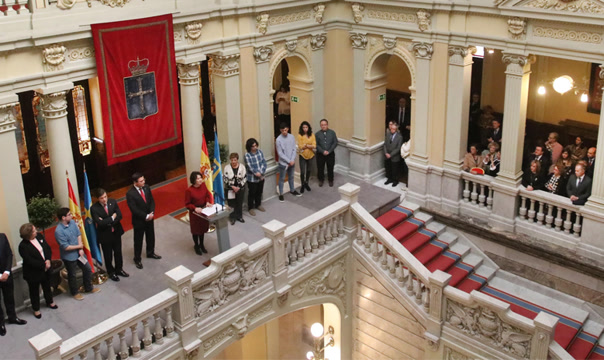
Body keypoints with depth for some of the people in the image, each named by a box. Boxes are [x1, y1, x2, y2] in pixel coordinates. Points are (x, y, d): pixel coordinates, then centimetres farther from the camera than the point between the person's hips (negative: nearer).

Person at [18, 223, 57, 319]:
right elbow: (30, 261, -26)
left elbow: (48, 248, -1)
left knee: (47, 286, 26)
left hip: (45, 269, 6)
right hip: (33, 273, -6)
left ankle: (49, 302, 50)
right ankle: (36, 309, 35)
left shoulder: (39, 236, -8)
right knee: (34, 291, 15)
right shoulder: (23, 246, -26)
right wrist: (44, 265, -21)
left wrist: (48, 260, -16)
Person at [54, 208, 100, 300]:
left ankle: (89, 288, 41)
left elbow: (79, 235, -1)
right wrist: (79, 246, -13)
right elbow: (66, 247, -26)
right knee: (72, 275, 15)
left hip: (79, 253, 7)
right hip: (69, 257, -7)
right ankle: (74, 293, 38)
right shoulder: (58, 231, -28)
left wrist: (81, 249, -11)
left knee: (87, 269, 19)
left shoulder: (72, 222, -8)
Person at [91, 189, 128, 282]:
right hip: (105, 235, -4)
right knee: (108, 256, 14)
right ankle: (111, 272, 36)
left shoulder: (113, 202, -9)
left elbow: (119, 216, -13)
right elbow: (100, 223, -27)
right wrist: (112, 218, -20)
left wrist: (107, 222, -22)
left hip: (116, 232, 4)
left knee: (118, 253, 20)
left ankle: (119, 269, 43)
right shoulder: (94, 208, -21)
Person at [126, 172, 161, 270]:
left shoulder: (147, 188, -6)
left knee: (151, 237, 23)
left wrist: (151, 213, -15)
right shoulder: (130, 194, -24)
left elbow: (152, 201, 0)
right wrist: (146, 216, -21)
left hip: (149, 218, 6)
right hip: (139, 221, -6)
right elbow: (134, 209, -23)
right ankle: (137, 259, 27)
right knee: (138, 240, 9)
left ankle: (150, 253, 47)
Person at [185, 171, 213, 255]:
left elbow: (208, 194, 6)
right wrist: (195, 208, -30)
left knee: (203, 228, 20)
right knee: (196, 230, 12)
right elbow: (187, 204, -16)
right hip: (195, 212, -5)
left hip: (204, 210, 5)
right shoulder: (189, 191, -24)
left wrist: (208, 202, -12)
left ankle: (201, 245, 41)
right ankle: (196, 246, 35)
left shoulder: (203, 185, -9)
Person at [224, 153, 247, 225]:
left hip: (240, 188, 1)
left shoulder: (242, 167, -5)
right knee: (231, 204, 1)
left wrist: (239, 187, -12)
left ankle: (239, 216, 27)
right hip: (230, 189, -1)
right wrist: (233, 187, -15)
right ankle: (232, 218, 14)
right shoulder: (227, 167, -8)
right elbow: (226, 179, -7)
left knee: (240, 203, 11)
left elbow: (244, 178, -3)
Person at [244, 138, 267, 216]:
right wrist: (256, 173, -23)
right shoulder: (247, 155, -16)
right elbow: (250, 167, -20)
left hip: (261, 177, 5)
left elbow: (264, 162, -4)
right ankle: (250, 208, 22)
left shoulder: (260, 152, -1)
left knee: (259, 192, 20)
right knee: (252, 193, 7)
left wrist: (262, 173, -15)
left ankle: (258, 205, 40)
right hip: (252, 178, -5)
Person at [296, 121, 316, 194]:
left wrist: (305, 145, -21)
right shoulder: (300, 136, -12)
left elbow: (314, 146, -11)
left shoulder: (312, 135, -4)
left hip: (310, 155, 3)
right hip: (302, 156, -3)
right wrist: (310, 145, -16)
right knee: (302, 172, -3)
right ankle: (302, 185, 17)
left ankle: (306, 183, 35)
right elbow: (300, 146, -17)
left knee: (308, 170, 16)